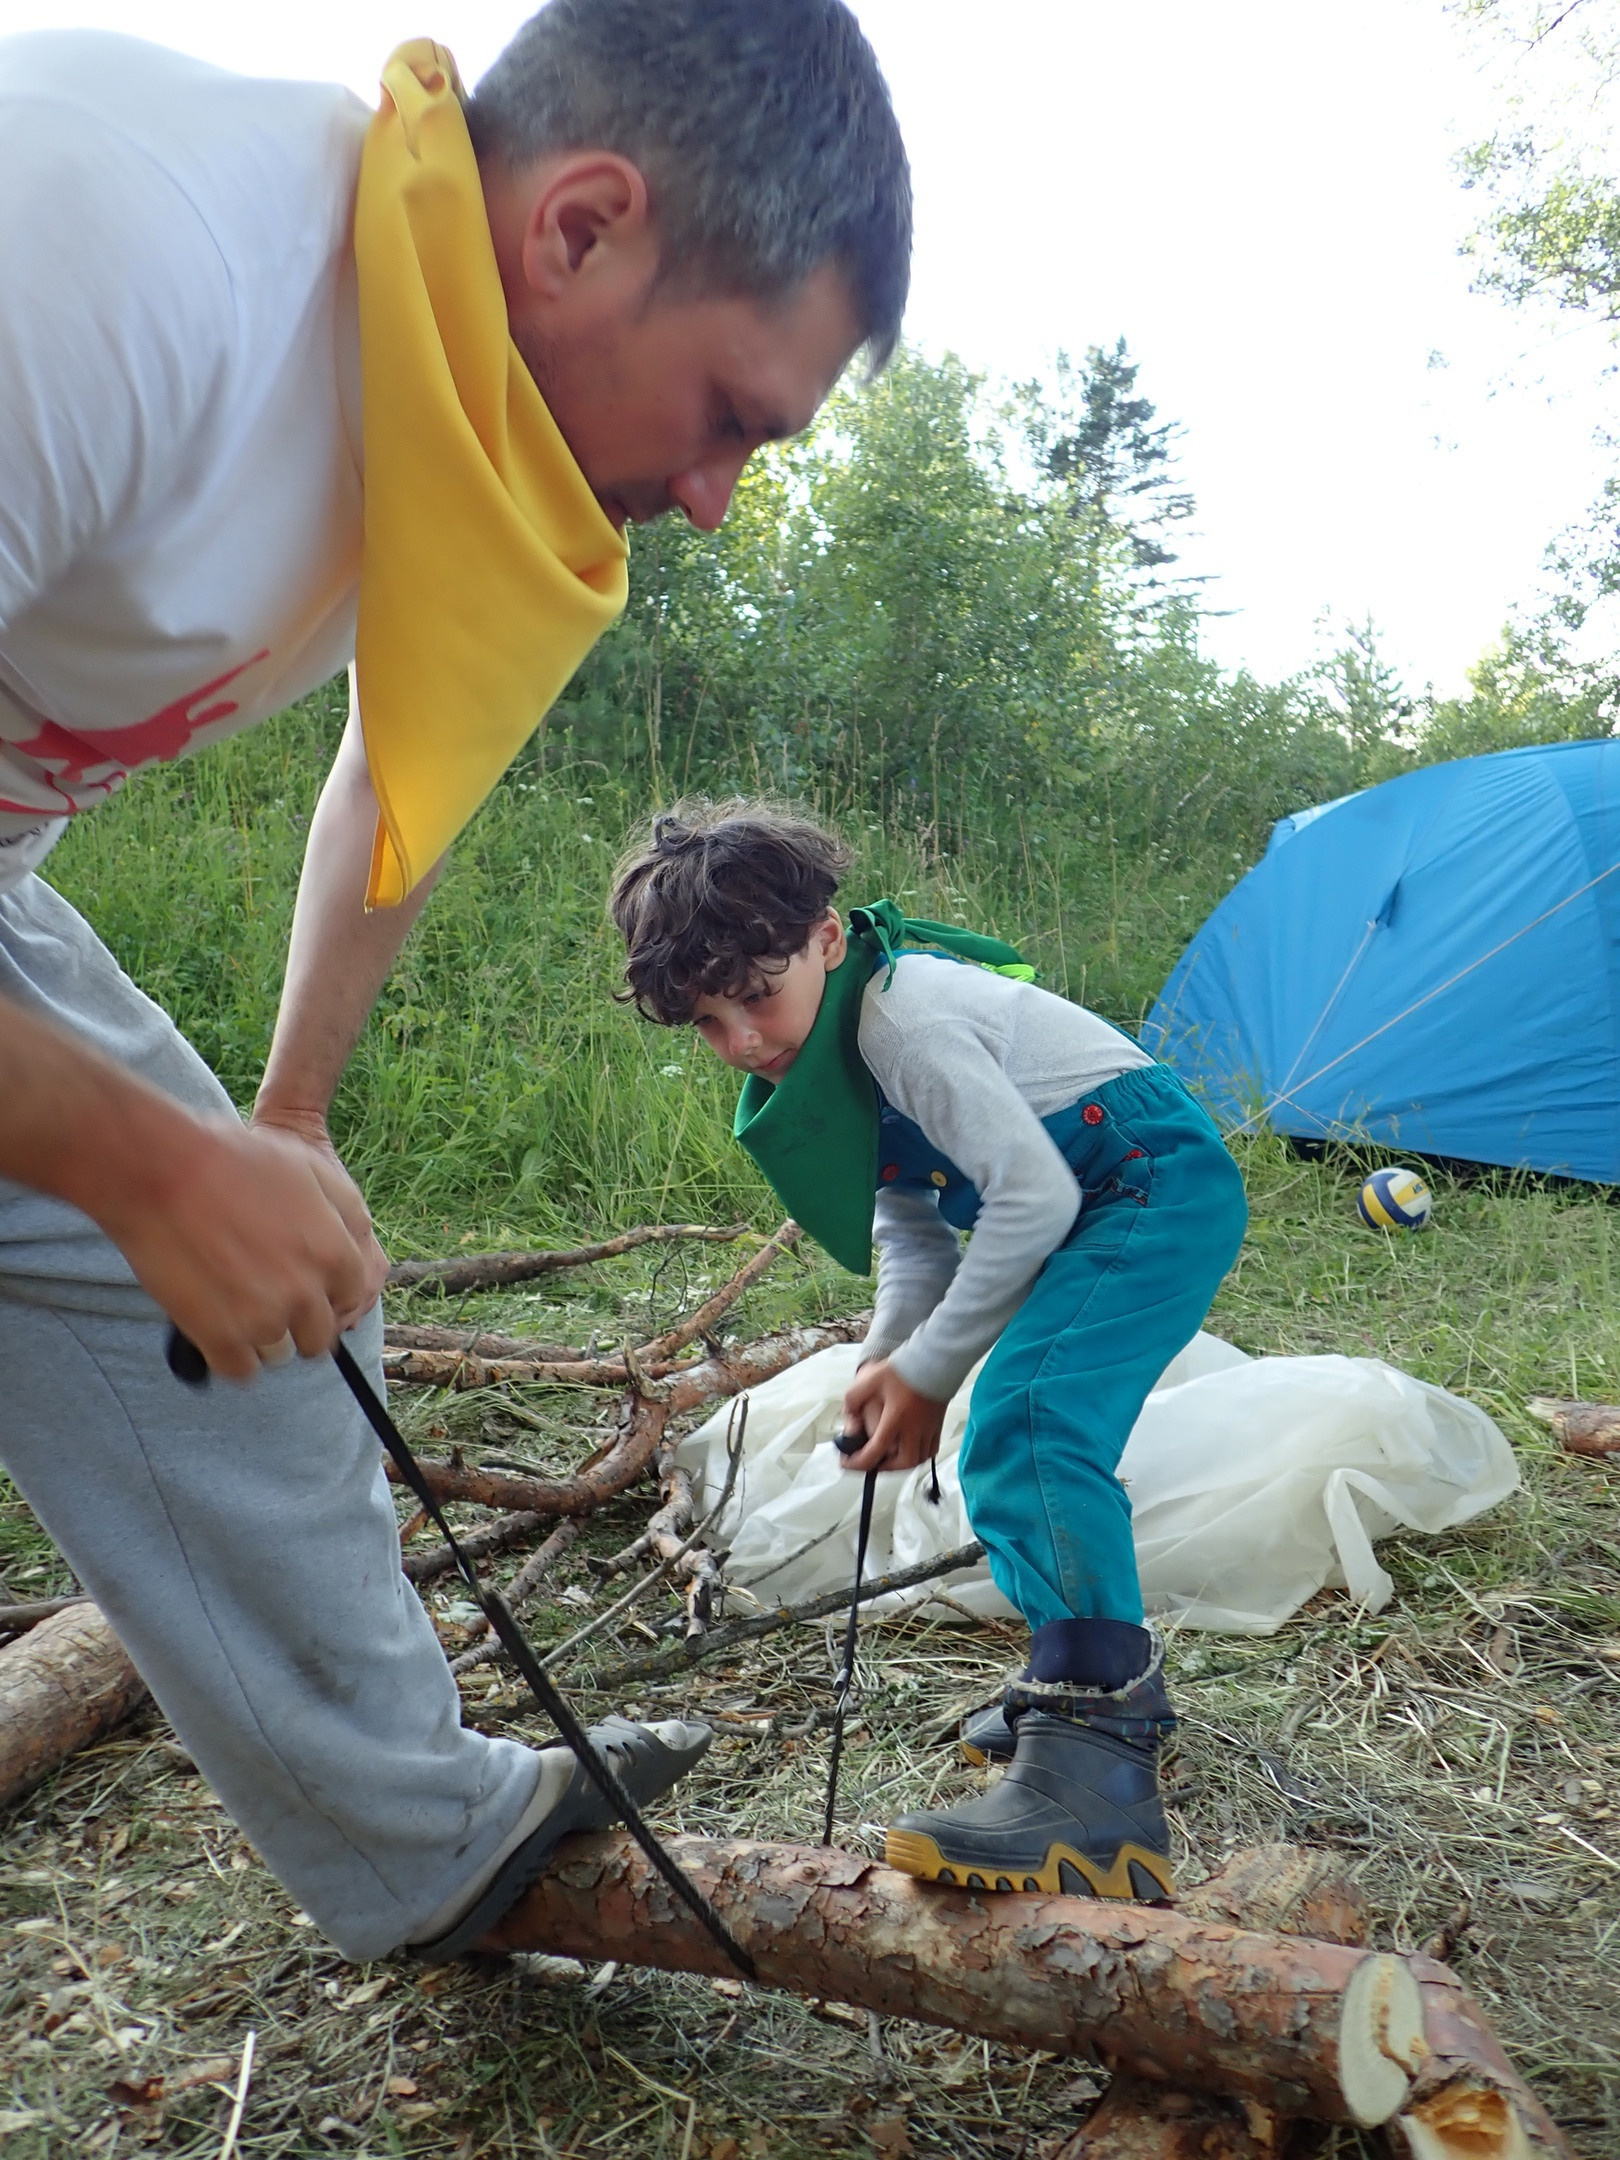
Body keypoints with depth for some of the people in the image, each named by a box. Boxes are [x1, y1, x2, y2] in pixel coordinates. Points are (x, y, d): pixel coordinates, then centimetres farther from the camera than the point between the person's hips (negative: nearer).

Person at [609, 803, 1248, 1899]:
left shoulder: (904, 1014, -24)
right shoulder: (820, 1062, 7)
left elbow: (1033, 1194, -25)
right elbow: (913, 1232, 10)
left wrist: (927, 1371, -16)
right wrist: (886, 1364, -6)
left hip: (1162, 1189, -10)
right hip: (1087, 1212, 11)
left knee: (1026, 1423, -28)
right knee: (1020, 1444, 18)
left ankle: (1095, 1780, -33)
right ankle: (1114, 1676, 36)